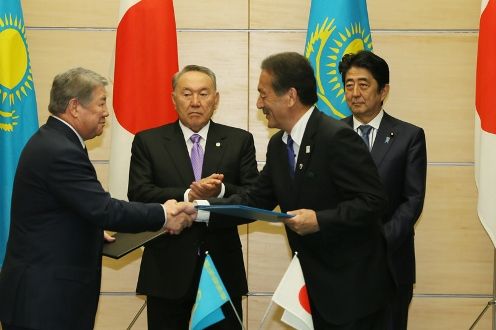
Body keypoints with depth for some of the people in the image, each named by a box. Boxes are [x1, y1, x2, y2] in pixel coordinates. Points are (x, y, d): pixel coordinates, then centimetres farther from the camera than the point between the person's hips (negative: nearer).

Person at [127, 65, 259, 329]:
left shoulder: (239, 141, 5)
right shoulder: (148, 142, 4)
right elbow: (138, 194, -8)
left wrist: (221, 191, -22)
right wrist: (187, 196, -22)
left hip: (222, 268, 1)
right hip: (168, 270, 0)